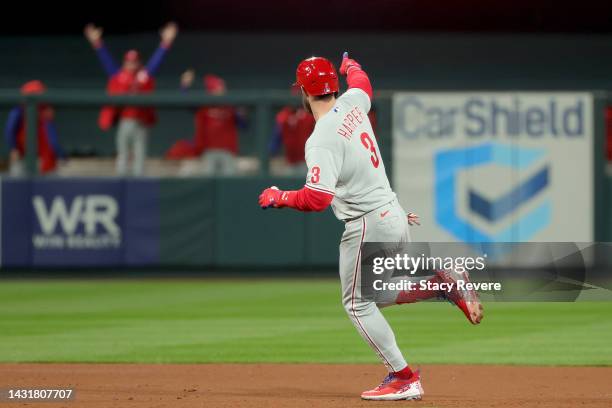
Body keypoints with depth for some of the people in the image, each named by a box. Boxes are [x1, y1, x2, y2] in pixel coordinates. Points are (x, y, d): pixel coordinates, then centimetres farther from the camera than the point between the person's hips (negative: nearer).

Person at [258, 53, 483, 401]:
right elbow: (362, 84, 30)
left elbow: (317, 198, -26)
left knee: (358, 303, 3)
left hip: (367, 225, -9)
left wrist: (278, 197, -10)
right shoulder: (353, 103, 4)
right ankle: (444, 286, 6)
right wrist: (352, 66, 52)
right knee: (375, 296, 23)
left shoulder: (322, 139, -20)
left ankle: (404, 379, -1)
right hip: (395, 215, 9)